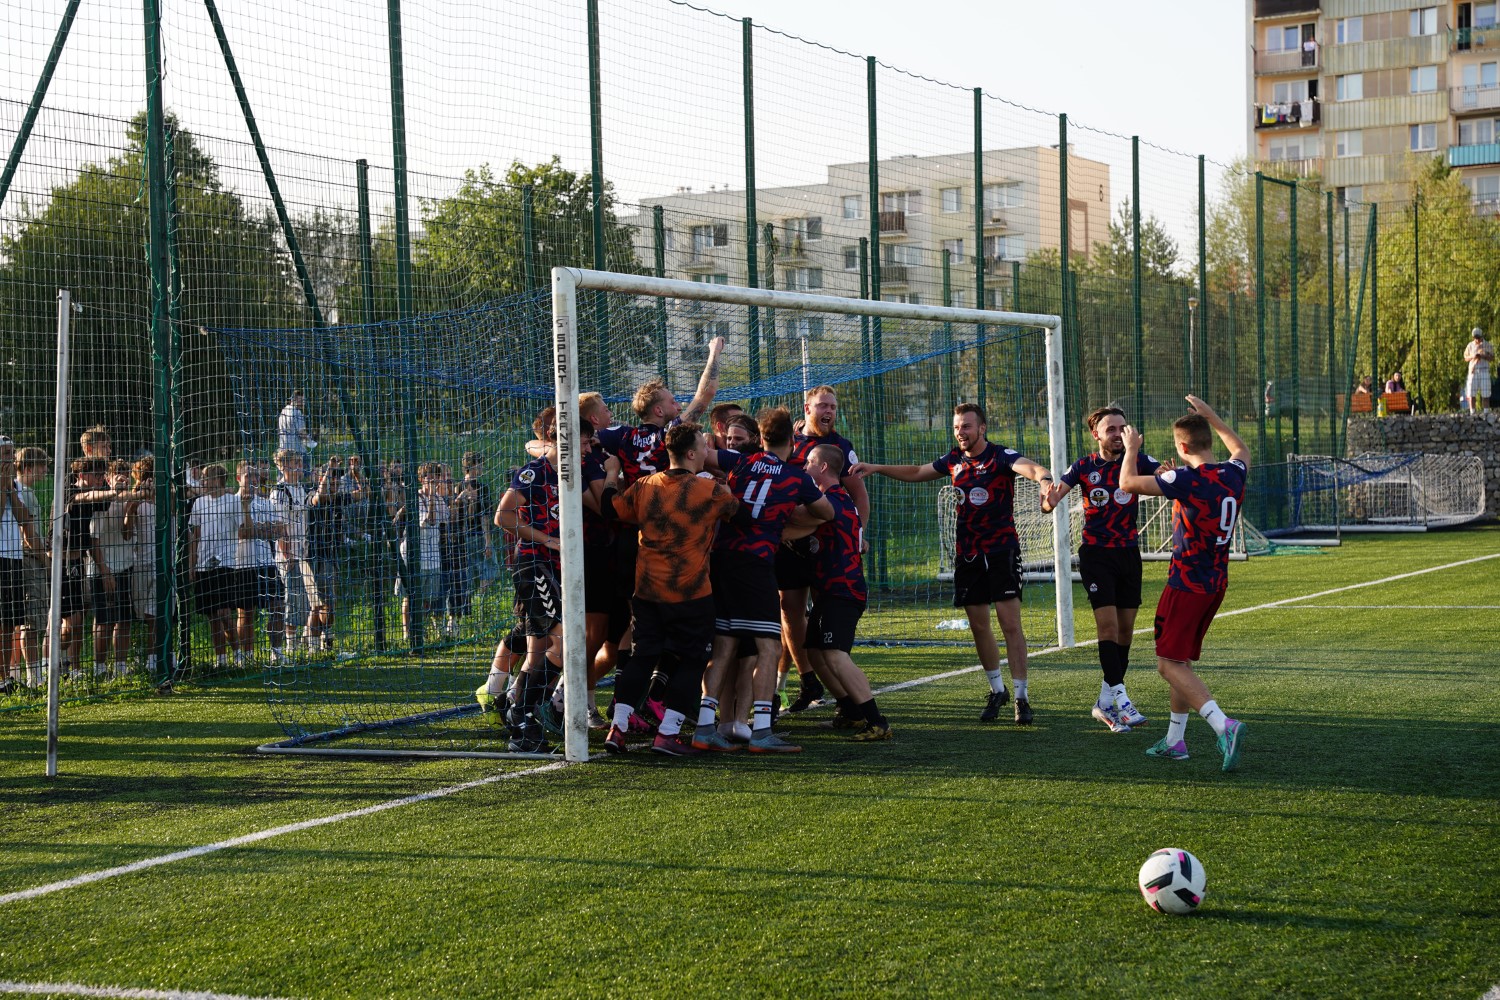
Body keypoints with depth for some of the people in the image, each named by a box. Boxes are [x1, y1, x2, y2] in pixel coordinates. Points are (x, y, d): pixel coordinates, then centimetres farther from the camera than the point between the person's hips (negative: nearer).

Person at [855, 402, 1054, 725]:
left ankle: (1021, 696, -6)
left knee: (1010, 623, -10)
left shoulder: (1001, 456, -9)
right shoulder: (954, 460, 9)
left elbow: (1030, 467, -29)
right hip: (968, 553, 6)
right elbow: (915, 473, 24)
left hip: (1002, 550, -6)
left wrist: (1044, 478, -52)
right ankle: (997, 690, 22)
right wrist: (876, 468, 17)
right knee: (978, 626, 7)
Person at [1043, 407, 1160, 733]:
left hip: (1128, 553, 3)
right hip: (1096, 554, -3)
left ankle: (1104, 703, 16)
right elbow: (1051, 498, -11)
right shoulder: (1084, 467, -2)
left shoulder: (1137, 461, 0)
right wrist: (1049, 500, -36)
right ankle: (1120, 699, -17)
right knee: (1107, 623, -15)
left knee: (1125, 628, 6)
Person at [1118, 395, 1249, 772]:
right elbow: (1242, 450, 29)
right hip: (1216, 583, 8)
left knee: (1170, 663, -7)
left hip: (1187, 584, -8)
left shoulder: (1187, 479, -19)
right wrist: (1211, 416, 33)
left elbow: (1128, 483, -12)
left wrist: (1131, 449, 6)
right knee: (1181, 661, 18)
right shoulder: (1233, 474, 2)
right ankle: (1174, 741, 24)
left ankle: (1225, 726, -24)